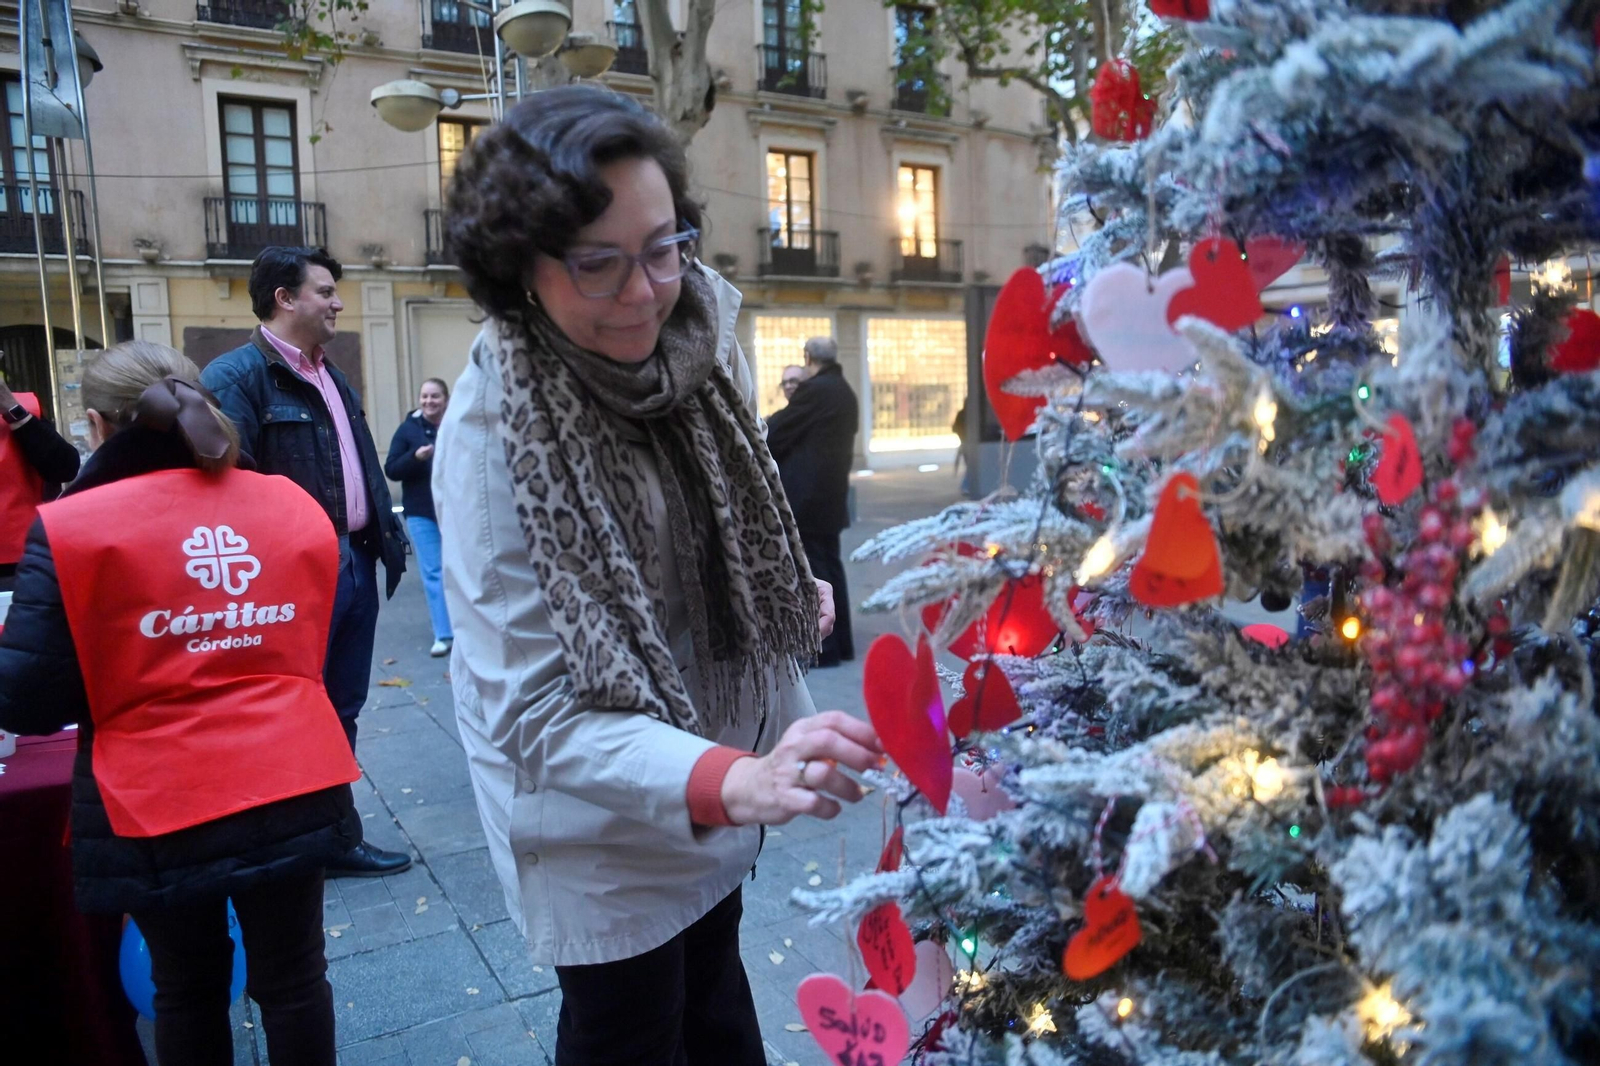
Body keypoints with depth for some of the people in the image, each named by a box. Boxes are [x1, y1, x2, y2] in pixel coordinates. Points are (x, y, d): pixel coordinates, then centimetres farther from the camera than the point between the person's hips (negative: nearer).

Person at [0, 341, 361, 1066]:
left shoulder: (70, 529, -8)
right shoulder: (297, 508, 3)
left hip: (161, 808, -2)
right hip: (296, 790, 2)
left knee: (187, 988, 20)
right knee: (292, 979, 17)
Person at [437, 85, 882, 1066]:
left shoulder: (699, 336, -11)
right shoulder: (495, 429, -27)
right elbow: (533, 713, -29)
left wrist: (791, 593, -3)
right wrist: (728, 781, -43)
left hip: (718, 777, 6)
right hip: (605, 826, -5)